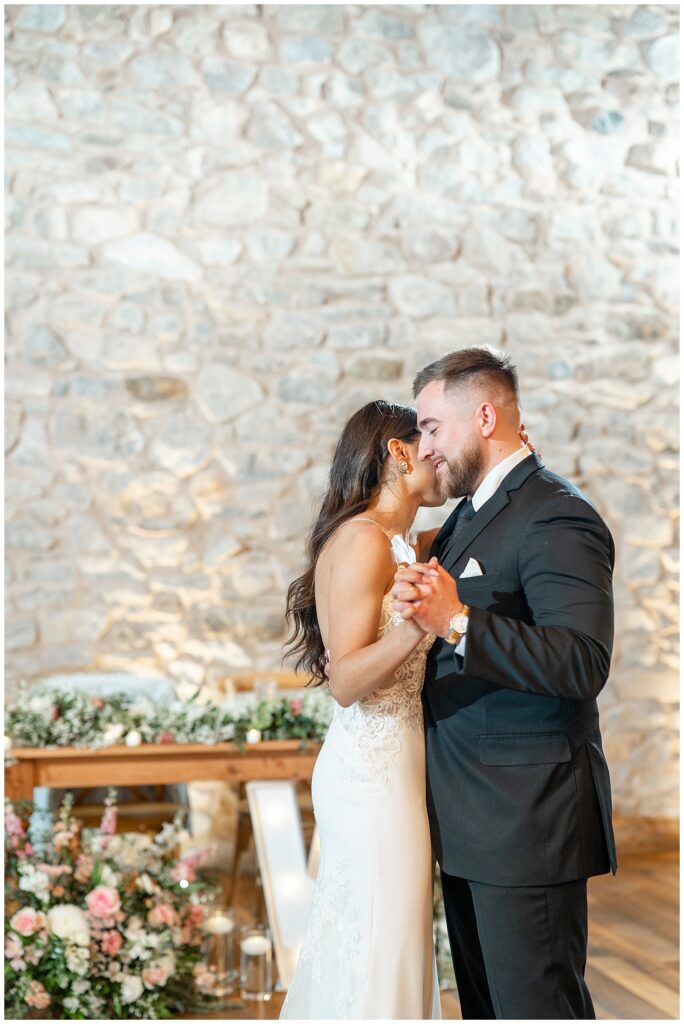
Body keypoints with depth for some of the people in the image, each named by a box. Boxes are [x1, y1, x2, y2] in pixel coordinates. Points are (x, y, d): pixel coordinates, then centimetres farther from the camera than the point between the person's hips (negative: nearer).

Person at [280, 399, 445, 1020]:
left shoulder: (401, 544, 13)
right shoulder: (364, 539, -15)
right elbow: (345, 682, -19)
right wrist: (416, 626, -35)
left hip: (378, 765, 10)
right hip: (376, 768, -10)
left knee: (350, 953, 16)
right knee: (382, 962, -3)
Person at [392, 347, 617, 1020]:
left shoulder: (557, 519, -15)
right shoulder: (469, 515, 16)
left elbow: (584, 663, -27)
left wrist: (458, 622, -34)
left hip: (527, 817, -10)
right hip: (471, 818, 10)